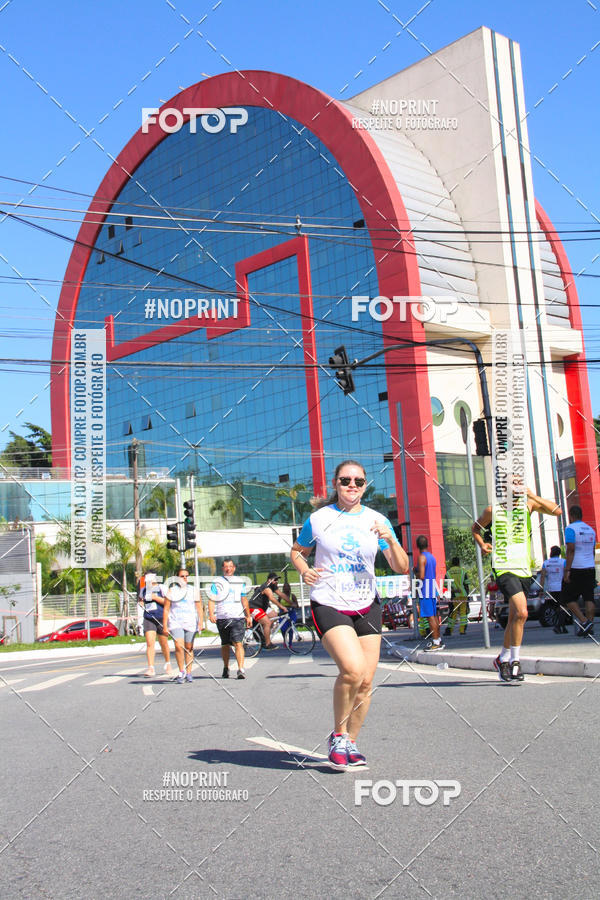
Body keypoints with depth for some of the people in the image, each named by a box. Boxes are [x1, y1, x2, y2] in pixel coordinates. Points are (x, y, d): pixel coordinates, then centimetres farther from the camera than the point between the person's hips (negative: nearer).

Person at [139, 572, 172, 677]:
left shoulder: (161, 588, -5)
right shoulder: (143, 590, 9)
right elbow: (141, 599, 29)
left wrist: (155, 597, -19)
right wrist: (141, 603, 7)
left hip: (161, 618, -3)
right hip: (148, 619, 3)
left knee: (164, 644, 9)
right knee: (150, 643, -12)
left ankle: (168, 664, 32)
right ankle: (150, 668, -14)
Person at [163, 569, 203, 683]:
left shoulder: (193, 591, 9)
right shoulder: (171, 591, 5)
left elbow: (199, 608, 10)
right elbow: (166, 609, 6)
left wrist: (200, 623, 0)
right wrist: (165, 626, 2)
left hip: (191, 623, 1)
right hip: (175, 623, -1)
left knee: (189, 648, 5)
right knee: (179, 646, -15)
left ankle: (189, 673, 16)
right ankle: (182, 671, -2)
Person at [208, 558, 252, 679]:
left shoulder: (240, 582, 14)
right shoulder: (217, 583, 5)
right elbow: (211, 600, -1)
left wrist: (248, 616, 22)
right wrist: (211, 614, -16)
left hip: (238, 617, 0)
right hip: (222, 618, 0)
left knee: (238, 643, -14)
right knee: (225, 645, 11)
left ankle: (241, 669, -19)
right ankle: (226, 668, 29)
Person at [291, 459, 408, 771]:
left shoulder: (377, 520, 3)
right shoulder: (319, 519, -1)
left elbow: (402, 568, 1)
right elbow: (297, 552, 14)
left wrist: (390, 540, -17)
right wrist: (304, 571, -7)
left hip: (367, 607, 4)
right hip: (328, 605, -4)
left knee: (365, 681, 4)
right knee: (352, 669, -22)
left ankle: (350, 742, 25)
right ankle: (338, 736, 1)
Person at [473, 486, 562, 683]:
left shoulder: (528, 504, 5)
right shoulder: (493, 510, -1)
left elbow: (557, 511, -5)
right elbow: (475, 528, 16)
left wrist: (533, 496, -12)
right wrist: (482, 544, -2)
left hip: (524, 569, 4)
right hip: (505, 569, -4)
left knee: (514, 617, 13)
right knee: (521, 613, -21)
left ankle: (502, 659, 32)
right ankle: (515, 661, -9)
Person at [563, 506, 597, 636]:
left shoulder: (570, 529, -9)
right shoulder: (590, 529, 14)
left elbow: (571, 550, -17)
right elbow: (593, 551, 19)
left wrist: (567, 570, -18)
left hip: (576, 568, -6)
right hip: (590, 568, 6)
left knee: (569, 598, 2)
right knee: (589, 598, 4)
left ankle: (584, 621, -13)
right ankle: (590, 626, -1)